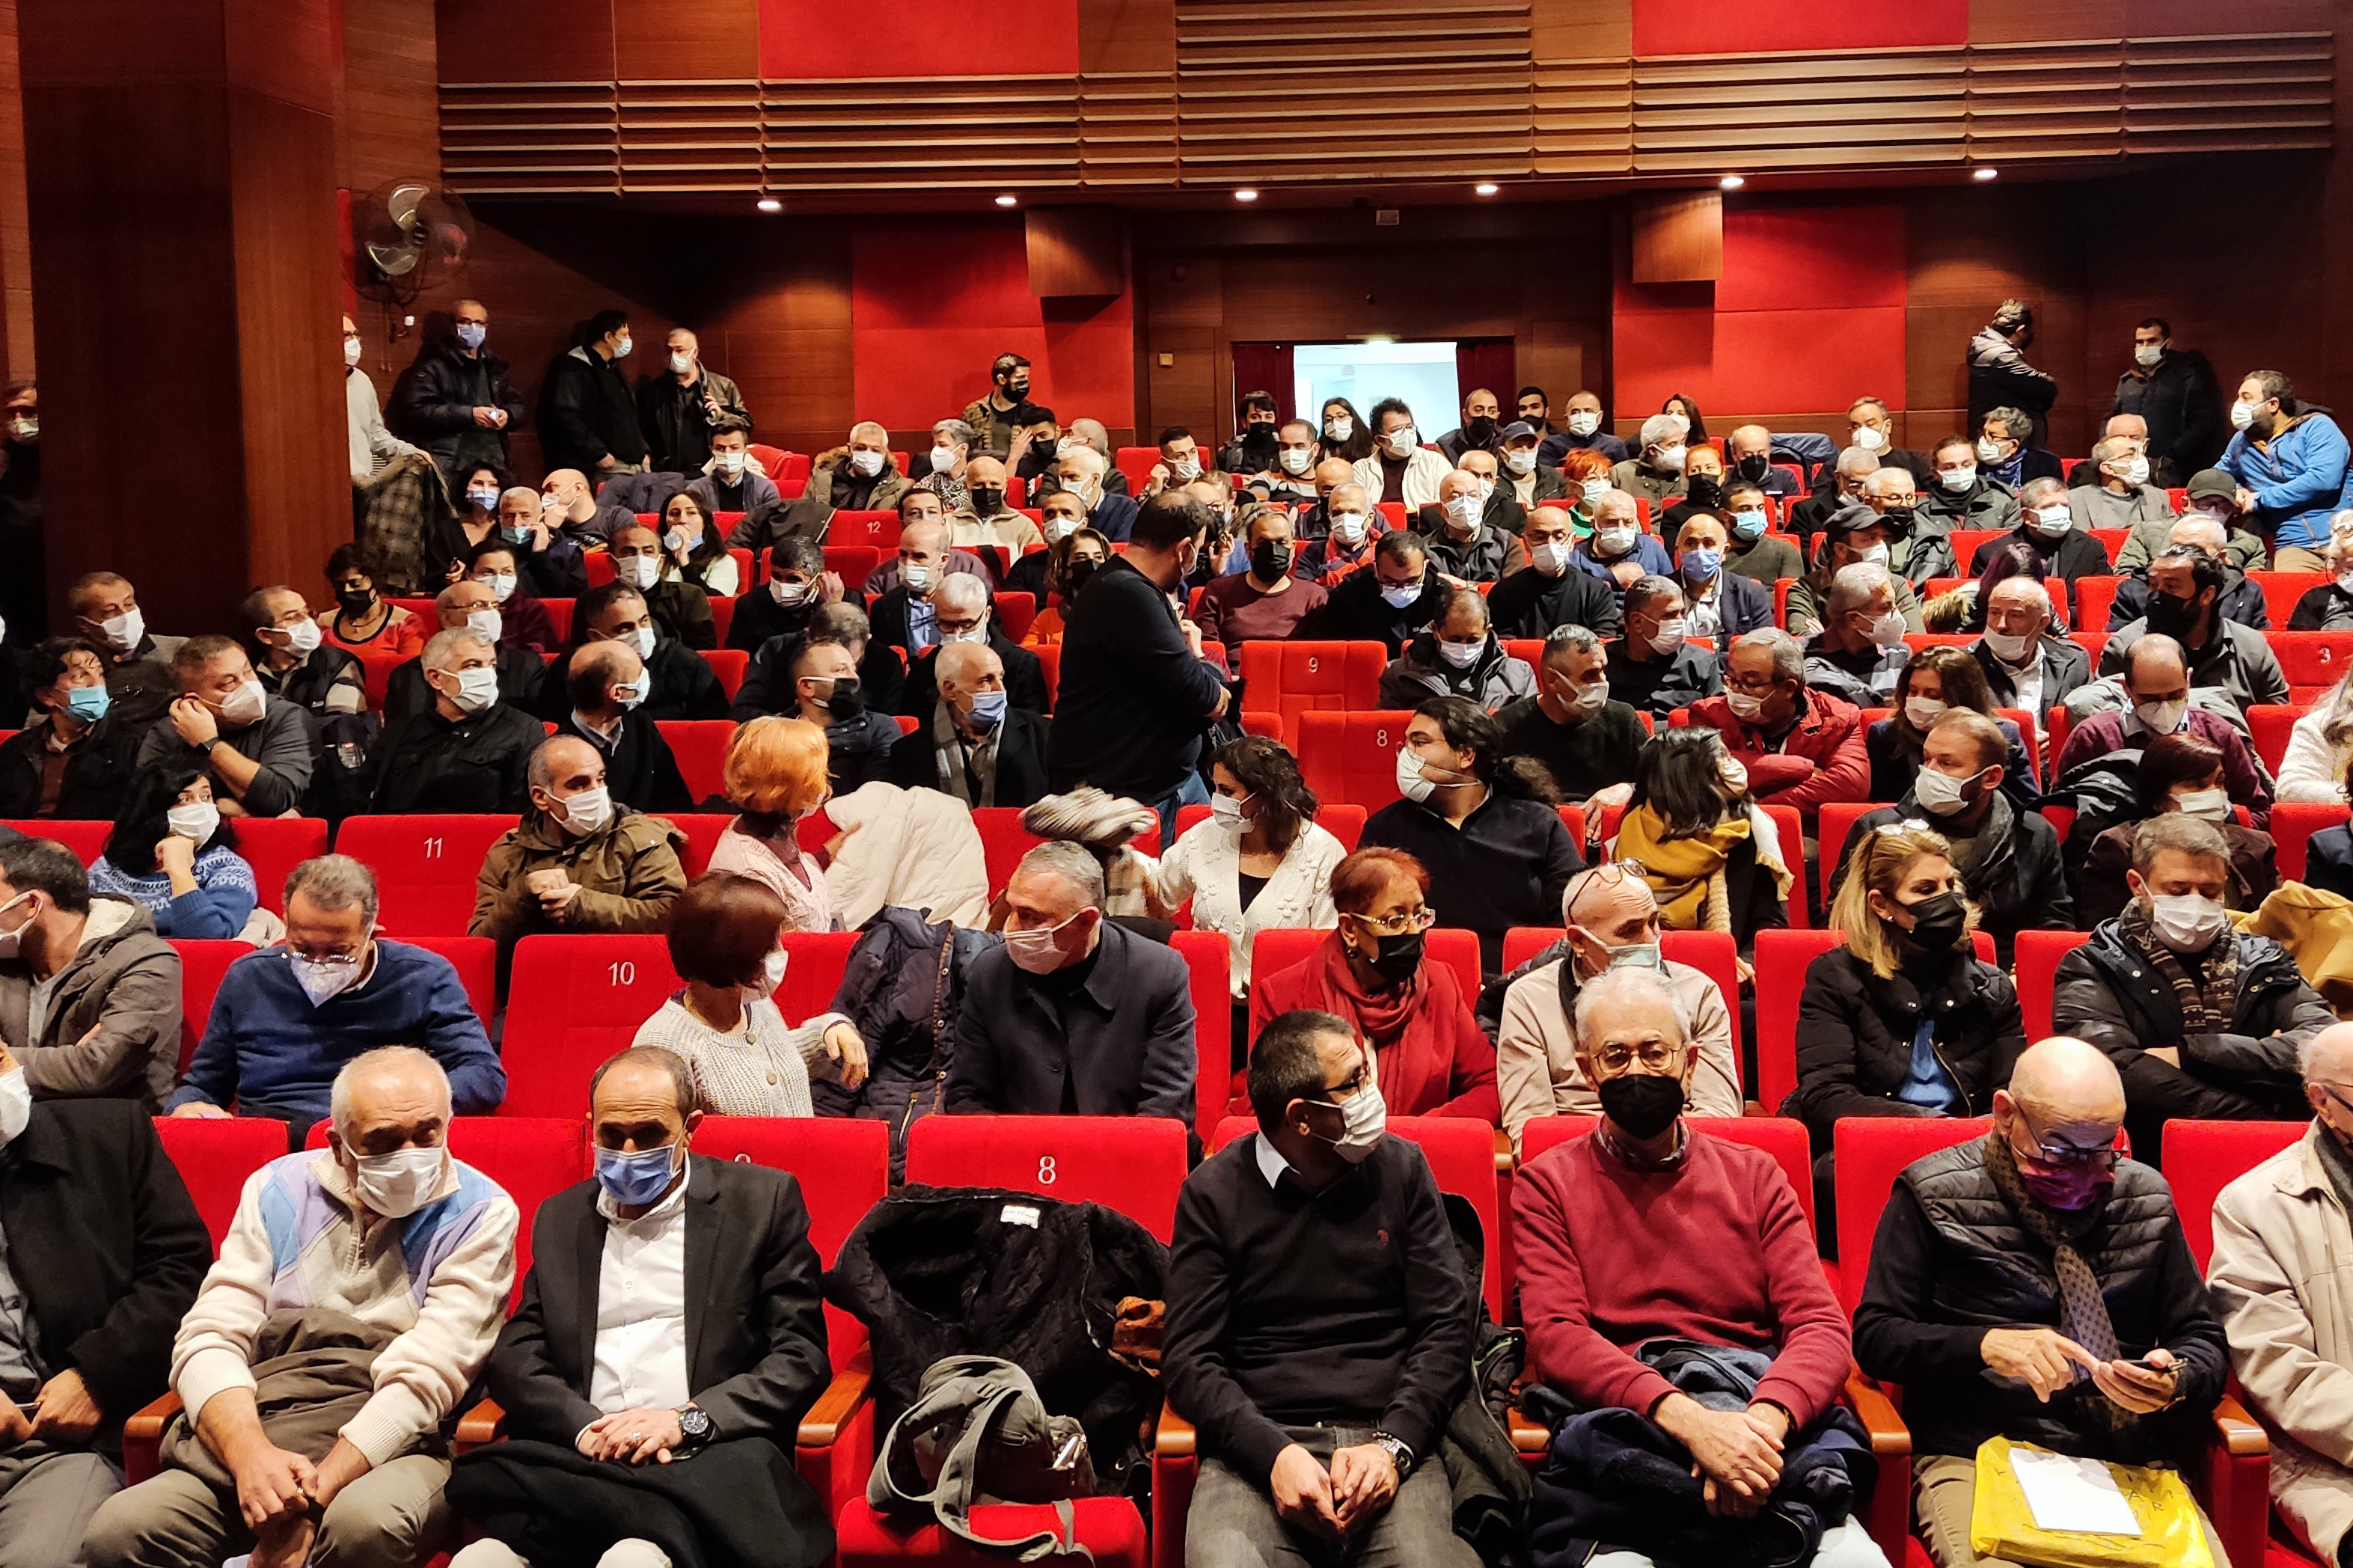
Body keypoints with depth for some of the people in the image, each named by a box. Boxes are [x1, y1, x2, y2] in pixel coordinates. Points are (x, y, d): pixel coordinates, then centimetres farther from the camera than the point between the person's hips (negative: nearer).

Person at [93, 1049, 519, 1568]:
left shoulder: (479, 1214, -1)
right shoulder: (279, 1190, 11)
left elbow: (423, 1378, -10)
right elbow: (208, 1339, 2)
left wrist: (311, 1502, -21)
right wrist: (252, 1455, -18)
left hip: (392, 1443, -2)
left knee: (363, 1523, -37)